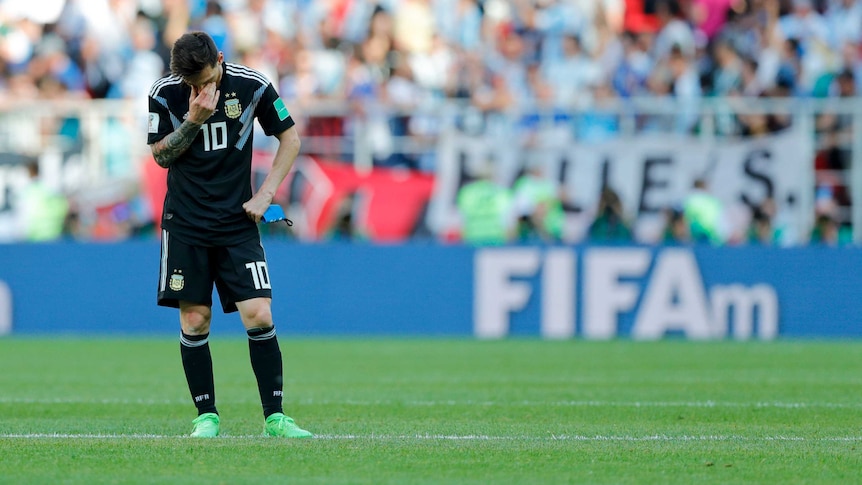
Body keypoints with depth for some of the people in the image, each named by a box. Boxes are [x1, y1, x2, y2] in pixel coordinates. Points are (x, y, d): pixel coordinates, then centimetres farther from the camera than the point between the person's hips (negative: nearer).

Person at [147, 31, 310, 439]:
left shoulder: (251, 86, -6)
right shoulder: (165, 93, -6)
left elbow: (290, 138, 4)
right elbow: (161, 156, -1)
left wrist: (265, 194, -4)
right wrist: (193, 120, -17)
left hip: (237, 222, 0)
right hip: (185, 222, 0)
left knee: (259, 315, -10)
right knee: (194, 320, -2)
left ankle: (274, 417, -3)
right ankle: (207, 416, 10)